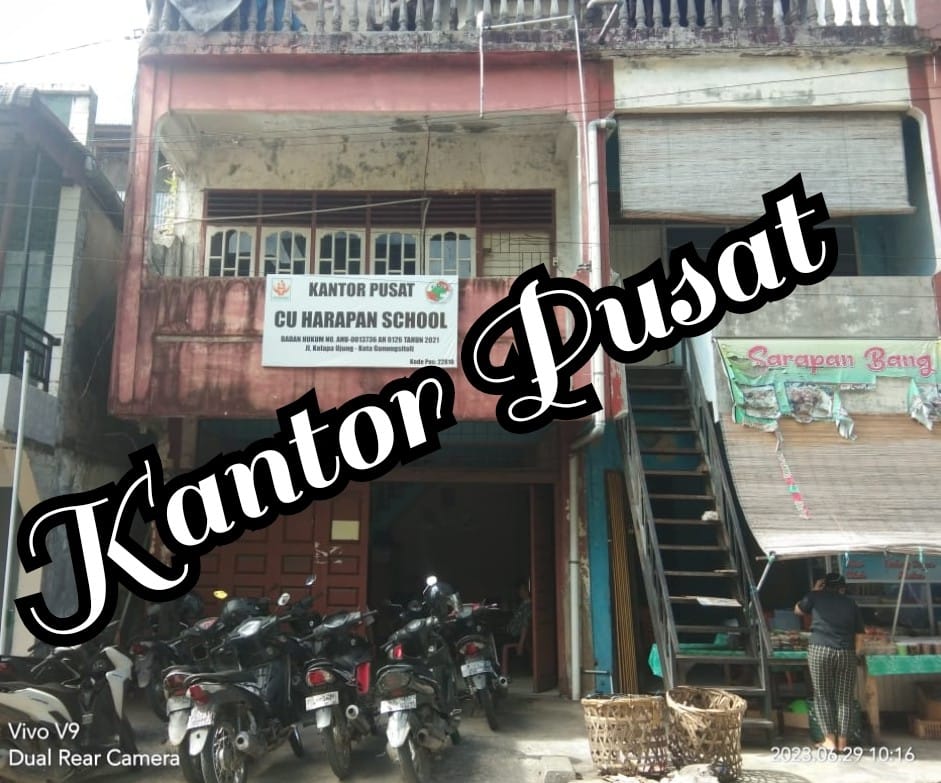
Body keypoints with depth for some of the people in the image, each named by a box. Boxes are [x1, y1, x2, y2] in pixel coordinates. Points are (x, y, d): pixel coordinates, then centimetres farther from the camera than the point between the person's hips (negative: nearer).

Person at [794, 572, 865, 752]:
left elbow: (798, 610, 28)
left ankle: (830, 739, 8)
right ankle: (842, 741, 11)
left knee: (823, 696, 9)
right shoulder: (851, 603, 16)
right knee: (844, 698, 10)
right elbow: (858, 632, 15)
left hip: (819, 650, -2)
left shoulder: (816, 596, 11)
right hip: (846, 653, 2)